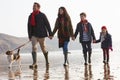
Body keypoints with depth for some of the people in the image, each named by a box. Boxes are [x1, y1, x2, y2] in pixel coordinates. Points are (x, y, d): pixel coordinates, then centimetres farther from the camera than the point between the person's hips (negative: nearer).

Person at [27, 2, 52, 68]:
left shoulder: (42, 15, -4)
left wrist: (50, 34, -5)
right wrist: (29, 36, 11)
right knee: (33, 47, -14)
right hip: (34, 35, 3)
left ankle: (47, 60, 30)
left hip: (41, 34, -3)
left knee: (43, 48, 8)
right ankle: (34, 63, -19)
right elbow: (29, 26, 12)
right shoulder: (30, 16, 8)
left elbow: (47, 24, -3)